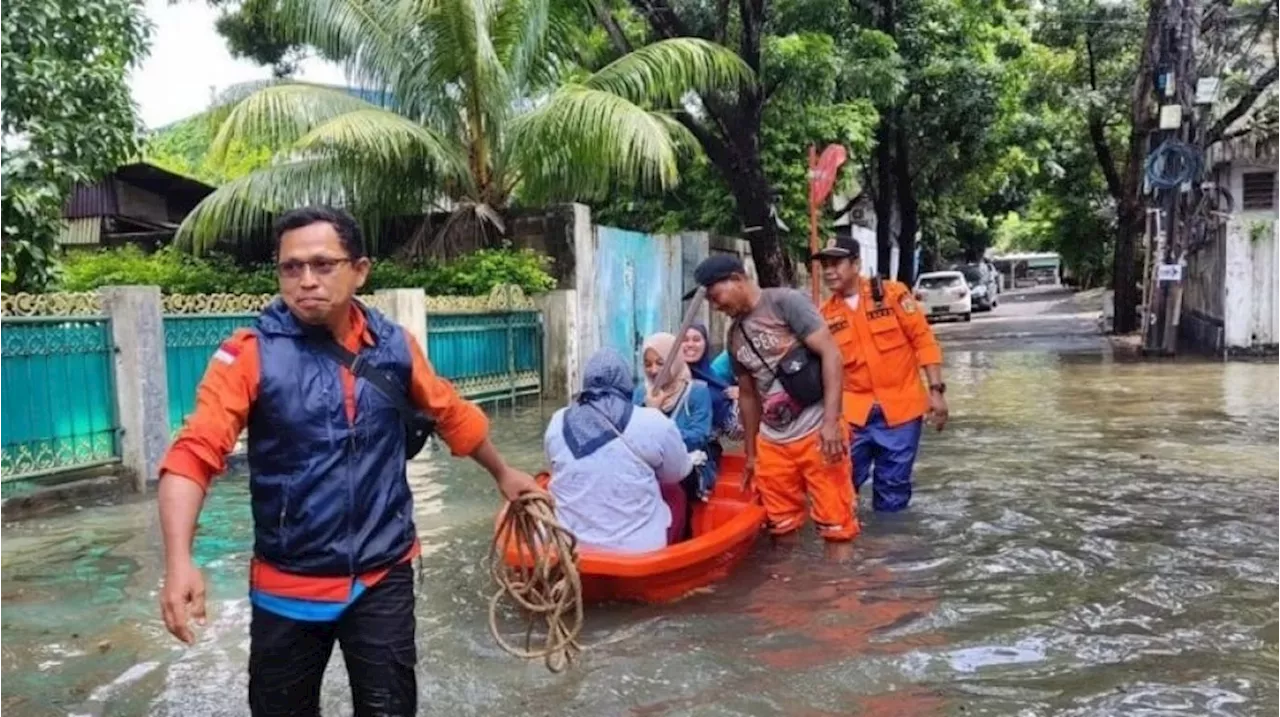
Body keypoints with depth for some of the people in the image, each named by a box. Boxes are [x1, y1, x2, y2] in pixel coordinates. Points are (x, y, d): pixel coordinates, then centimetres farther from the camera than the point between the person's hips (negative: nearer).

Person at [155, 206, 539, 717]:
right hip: (288, 583, -1)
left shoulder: (393, 346, -3)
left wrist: (502, 472, 24)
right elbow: (193, 455, -22)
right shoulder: (252, 353, -13)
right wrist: (179, 561, -36)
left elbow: (451, 412, 13)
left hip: (383, 576, 2)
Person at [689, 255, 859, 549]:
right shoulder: (735, 335, 14)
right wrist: (750, 453, 21)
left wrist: (830, 421, -19)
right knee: (781, 526, 12)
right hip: (772, 442, 7)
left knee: (835, 522, -2)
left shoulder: (786, 302, -7)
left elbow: (830, 354, -13)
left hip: (817, 432, -6)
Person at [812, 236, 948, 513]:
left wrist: (936, 389, -8)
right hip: (854, 411, 2)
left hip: (900, 407, -2)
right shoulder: (825, 314, 1)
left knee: (893, 485, 9)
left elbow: (923, 340, -4)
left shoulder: (893, 293, -5)